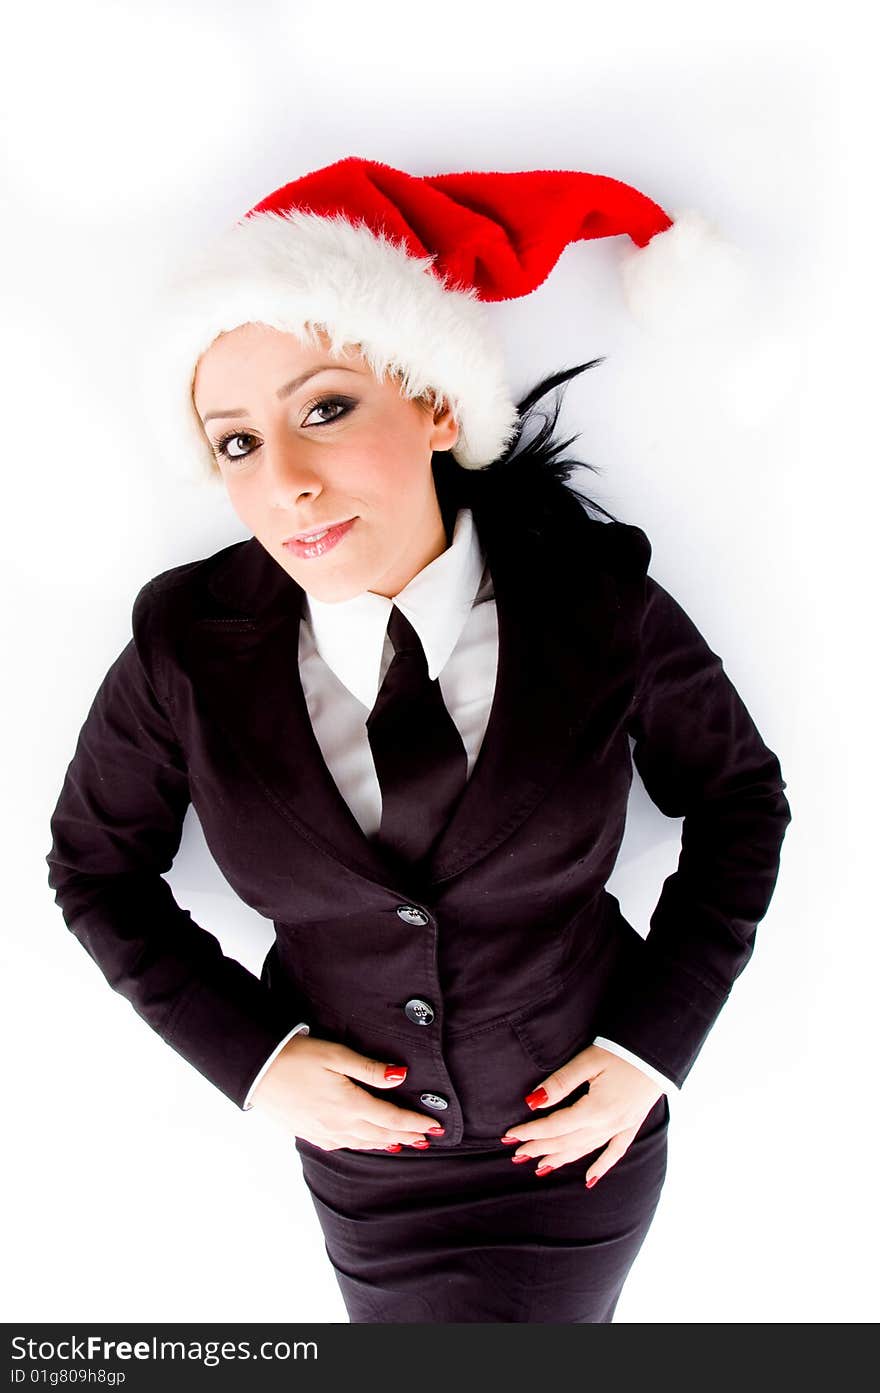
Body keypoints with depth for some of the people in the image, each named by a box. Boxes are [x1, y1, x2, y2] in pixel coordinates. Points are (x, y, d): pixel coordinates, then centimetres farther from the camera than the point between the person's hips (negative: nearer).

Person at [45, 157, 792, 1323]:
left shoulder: (599, 601, -19)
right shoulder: (188, 646, -17)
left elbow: (738, 798, -3)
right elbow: (96, 864, -1)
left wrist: (655, 1043, -9)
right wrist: (251, 1054, -9)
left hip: (581, 1127, 0)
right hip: (365, 1140, 1)